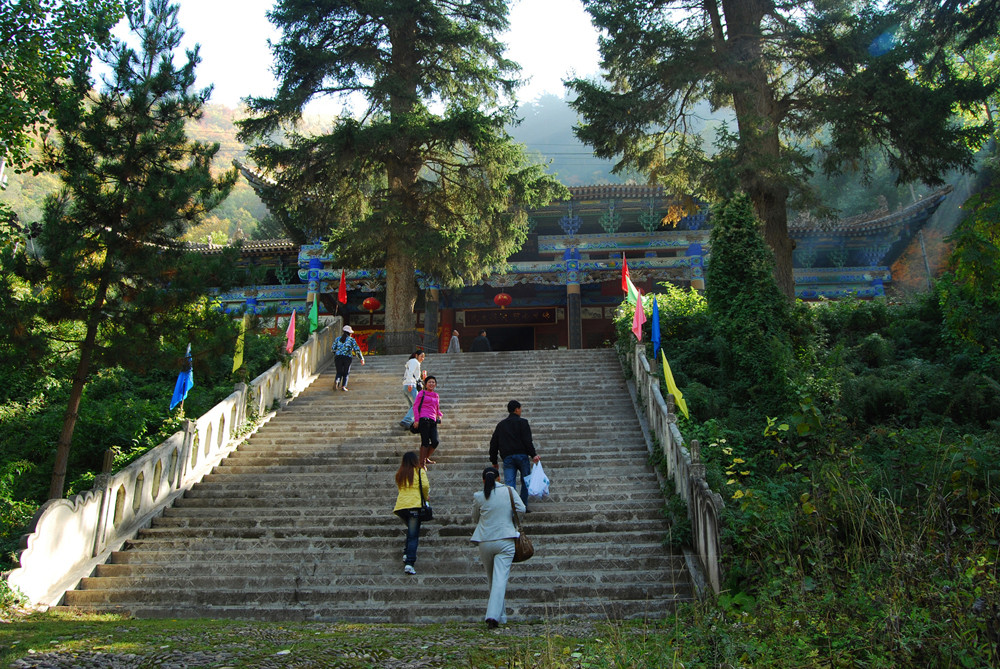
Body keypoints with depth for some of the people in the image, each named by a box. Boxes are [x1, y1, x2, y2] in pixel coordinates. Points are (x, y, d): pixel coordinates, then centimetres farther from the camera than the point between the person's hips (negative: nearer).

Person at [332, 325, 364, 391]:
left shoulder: (337, 339, 11)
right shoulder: (351, 339, 3)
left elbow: (333, 349, 10)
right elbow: (357, 349, -2)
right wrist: (361, 358, 6)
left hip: (338, 357, 2)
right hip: (347, 358, -2)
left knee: (339, 373, 11)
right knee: (346, 373, 14)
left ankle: (337, 380, -21)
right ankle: (343, 386, -1)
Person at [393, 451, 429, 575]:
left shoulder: (399, 473, 14)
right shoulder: (419, 471, 1)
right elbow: (425, 485, -9)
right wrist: (426, 497, 11)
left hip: (400, 506, 5)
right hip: (414, 505, -5)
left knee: (411, 531, 26)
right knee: (413, 535, -4)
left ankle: (407, 554, 16)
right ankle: (409, 562, -12)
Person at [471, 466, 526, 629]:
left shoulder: (478, 496, 0)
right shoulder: (508, 491, 0)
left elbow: (475, 519, 12)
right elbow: (522, 509, 2)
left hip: (484, 542, 1)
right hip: (505, 541, -1)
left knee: (491, 580, 16)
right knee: (500, 579, -6)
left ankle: (500, 616, 26)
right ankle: (494, 616, -20)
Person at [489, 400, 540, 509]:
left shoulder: (500, 424, 19)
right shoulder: (522, 422, 4)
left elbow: (493, 444, 18)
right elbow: (527, 440, -9)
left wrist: (494, 461, 22)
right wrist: (533, 455, -12)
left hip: (507, 458, 3)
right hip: (522, 456, -3)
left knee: (509, 484, -3)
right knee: (525, 481, 10)